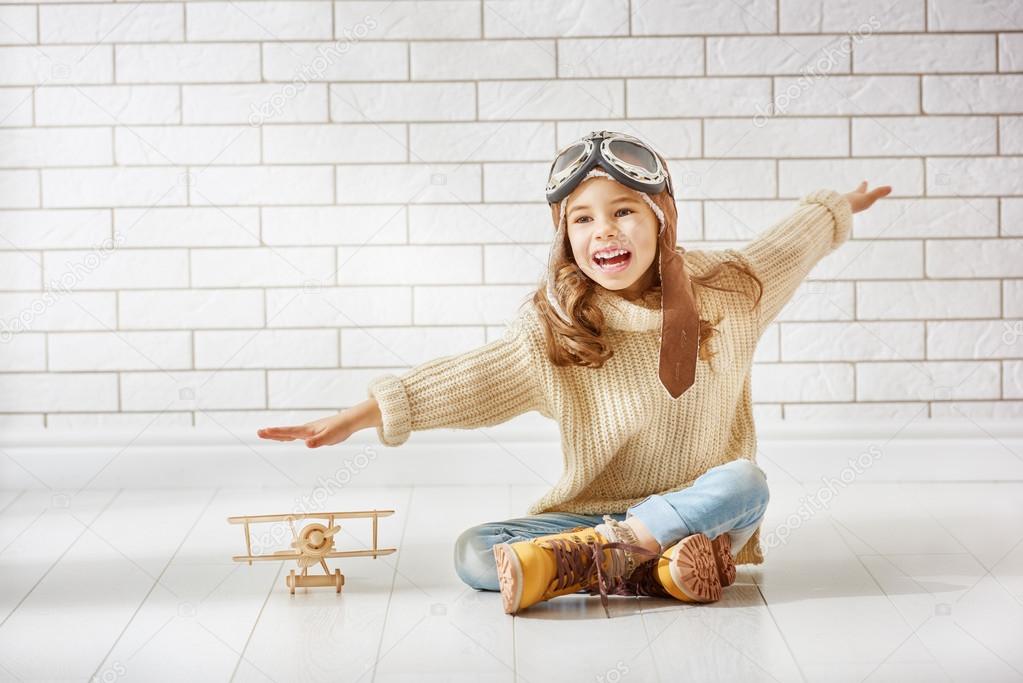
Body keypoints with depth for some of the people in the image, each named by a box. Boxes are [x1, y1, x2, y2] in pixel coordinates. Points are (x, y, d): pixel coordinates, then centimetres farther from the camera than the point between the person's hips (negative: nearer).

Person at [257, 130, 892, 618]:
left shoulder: (724, 288, -1)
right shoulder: (551, 328, -5)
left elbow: (790, 243, 18)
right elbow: (467, 379, -11)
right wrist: (358, 416, -21)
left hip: (701, 512, 0)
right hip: (592, 512, 0)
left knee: (745, 480, -35)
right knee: (475, 554, -24)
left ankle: (576, 560, -32)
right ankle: (656, 569, -30)